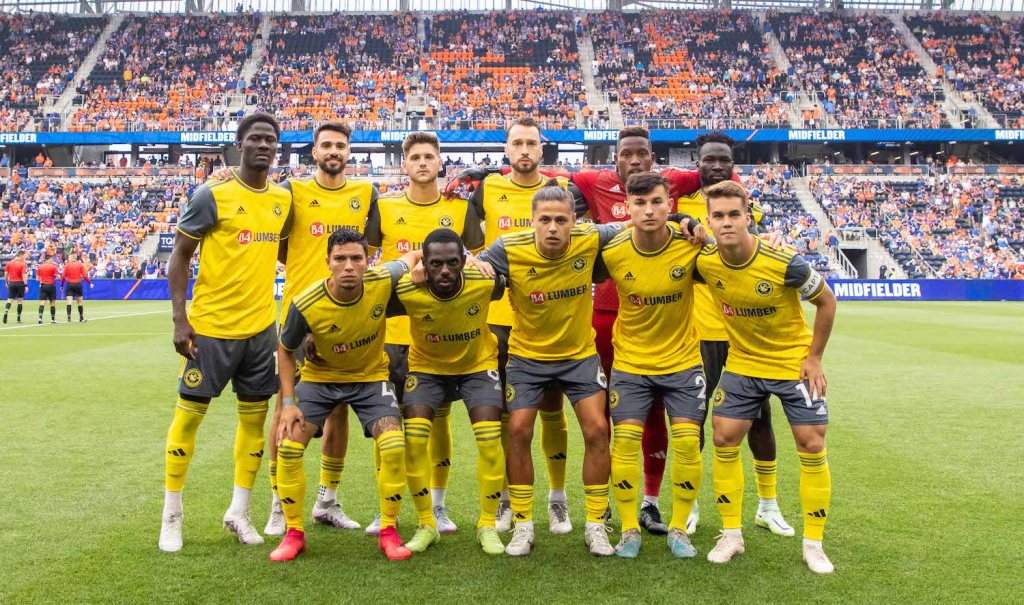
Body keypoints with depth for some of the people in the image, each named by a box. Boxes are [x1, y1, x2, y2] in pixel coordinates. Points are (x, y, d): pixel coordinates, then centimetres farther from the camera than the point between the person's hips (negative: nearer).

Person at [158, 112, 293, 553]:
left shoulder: (284, 199, 6)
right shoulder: (212, 195, -9)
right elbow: (179, 256, -6)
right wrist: (179, 319, -13)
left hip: (261, 326, 5)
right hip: (212, 326, -5)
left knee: (255, 416, 10)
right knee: (189, 413, 3)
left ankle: (239, 511, 24)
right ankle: (172, 514, 19)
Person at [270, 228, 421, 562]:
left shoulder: (383, 282, -24)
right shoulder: (305, 305, -27)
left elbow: (415, 256, 0)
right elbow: (285, 350, -7)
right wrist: (288, 403, -13)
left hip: (371, 375, 0)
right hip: (320, 377, 0)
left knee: (394, 446, -18)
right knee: (288, 446, -12)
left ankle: (389, 531, 3)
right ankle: (294, 533, 9)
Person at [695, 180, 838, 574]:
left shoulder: (786, 264, -26)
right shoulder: (704, 263, -19)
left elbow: (826, 301, -10)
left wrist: (814, 357, -8)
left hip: (795, 363, -3)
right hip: (742, 364, 3)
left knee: (812, 446, -3)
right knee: (724, 440, -1)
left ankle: (813, 543, 13)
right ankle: (731, 535, 15)